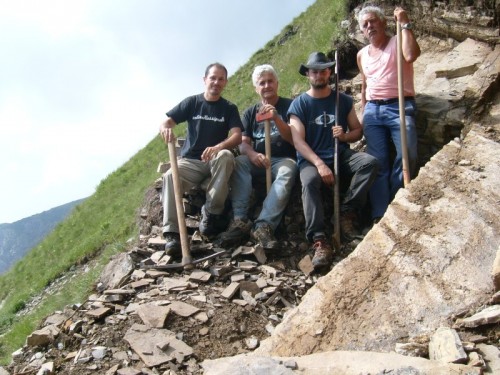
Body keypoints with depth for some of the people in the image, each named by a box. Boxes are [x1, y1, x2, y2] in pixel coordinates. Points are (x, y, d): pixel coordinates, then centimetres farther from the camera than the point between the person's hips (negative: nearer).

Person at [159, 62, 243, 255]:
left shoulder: (229, 108, 6)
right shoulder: (191, 102, 7)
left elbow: (237, 136, -9)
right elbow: (166, 122, -1)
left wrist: (218, 147, -31)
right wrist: (166, 129, -29)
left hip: (215, 160, 0)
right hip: (190, 161, 0)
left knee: (226, 156, -36)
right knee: (169, 176, -32)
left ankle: (210, 212, -24)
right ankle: (172, 233, -36)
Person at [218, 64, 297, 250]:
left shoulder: (289, 106, 5)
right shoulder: (250, 112, 14)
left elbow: (293, 138, -5)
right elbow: (243, 143, 4)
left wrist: (276, 118, -21)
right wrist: (253, 155, -20)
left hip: (284, 159, -2)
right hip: (257, 161, 3)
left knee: (287, 172, -37)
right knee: (238, 162, -29)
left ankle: (264, 225, -46)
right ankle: (240, 220, -36)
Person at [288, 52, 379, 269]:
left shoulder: (343, 100, 12)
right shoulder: (299, 104, 3)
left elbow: (358, 131, 14)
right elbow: (298, 141, -8)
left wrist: (345, 136, -12)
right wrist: (320, 164, -22)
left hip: (342, 156, 3)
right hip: (311, 160, -3)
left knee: (370, 162, -26)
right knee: (309, 182, -36)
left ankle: (347, 211, -18)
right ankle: (319, 241, -43)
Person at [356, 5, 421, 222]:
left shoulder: (397, 43, 3)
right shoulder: (362, 55, 19)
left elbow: (411, 55, -20)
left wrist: (404, 24, -13)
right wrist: (363, 114, 22)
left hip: (399, 107, -4)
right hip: (373, 110, 5)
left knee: (407, 155, -20)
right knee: (378, 163, -2)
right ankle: (380, 215, -5)